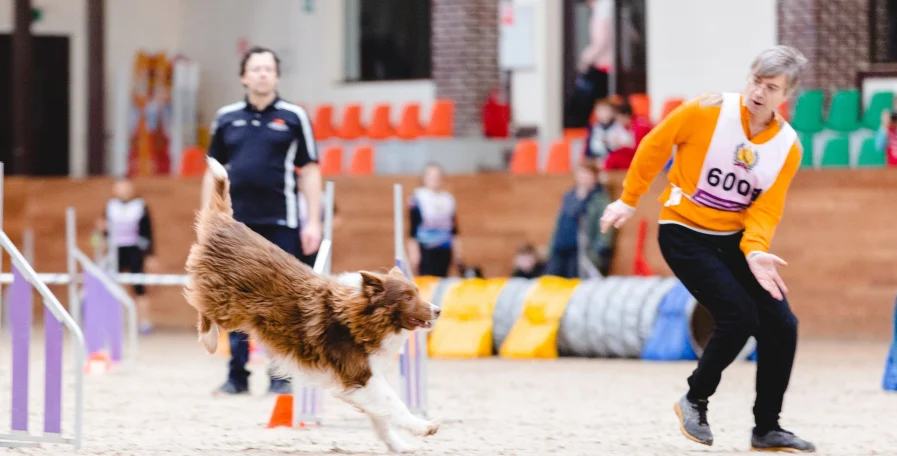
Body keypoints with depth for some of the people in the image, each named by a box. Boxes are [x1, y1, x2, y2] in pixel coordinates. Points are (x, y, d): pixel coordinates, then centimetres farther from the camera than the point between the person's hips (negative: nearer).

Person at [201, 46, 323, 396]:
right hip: (236, 222, 2)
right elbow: (213, 172, 14)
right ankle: (237, 376, 10)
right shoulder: (226, 118, 10)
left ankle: (281, 377, 5)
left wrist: (314, 222, -4)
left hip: (280, 223, -2)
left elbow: (309, 171, 2)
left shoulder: (293, 117, 3)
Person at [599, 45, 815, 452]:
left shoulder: (788, 146, -6)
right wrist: (629, 200, 0)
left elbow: (765, 209, -8)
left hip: (735, 238, 5)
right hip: (684, 233, -5)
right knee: (739, 318, -19)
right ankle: (695, 400, 6)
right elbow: (654, 146, -5)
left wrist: (755, 251, -26)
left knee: (781, 326, -3)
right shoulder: (709, 112, -17)